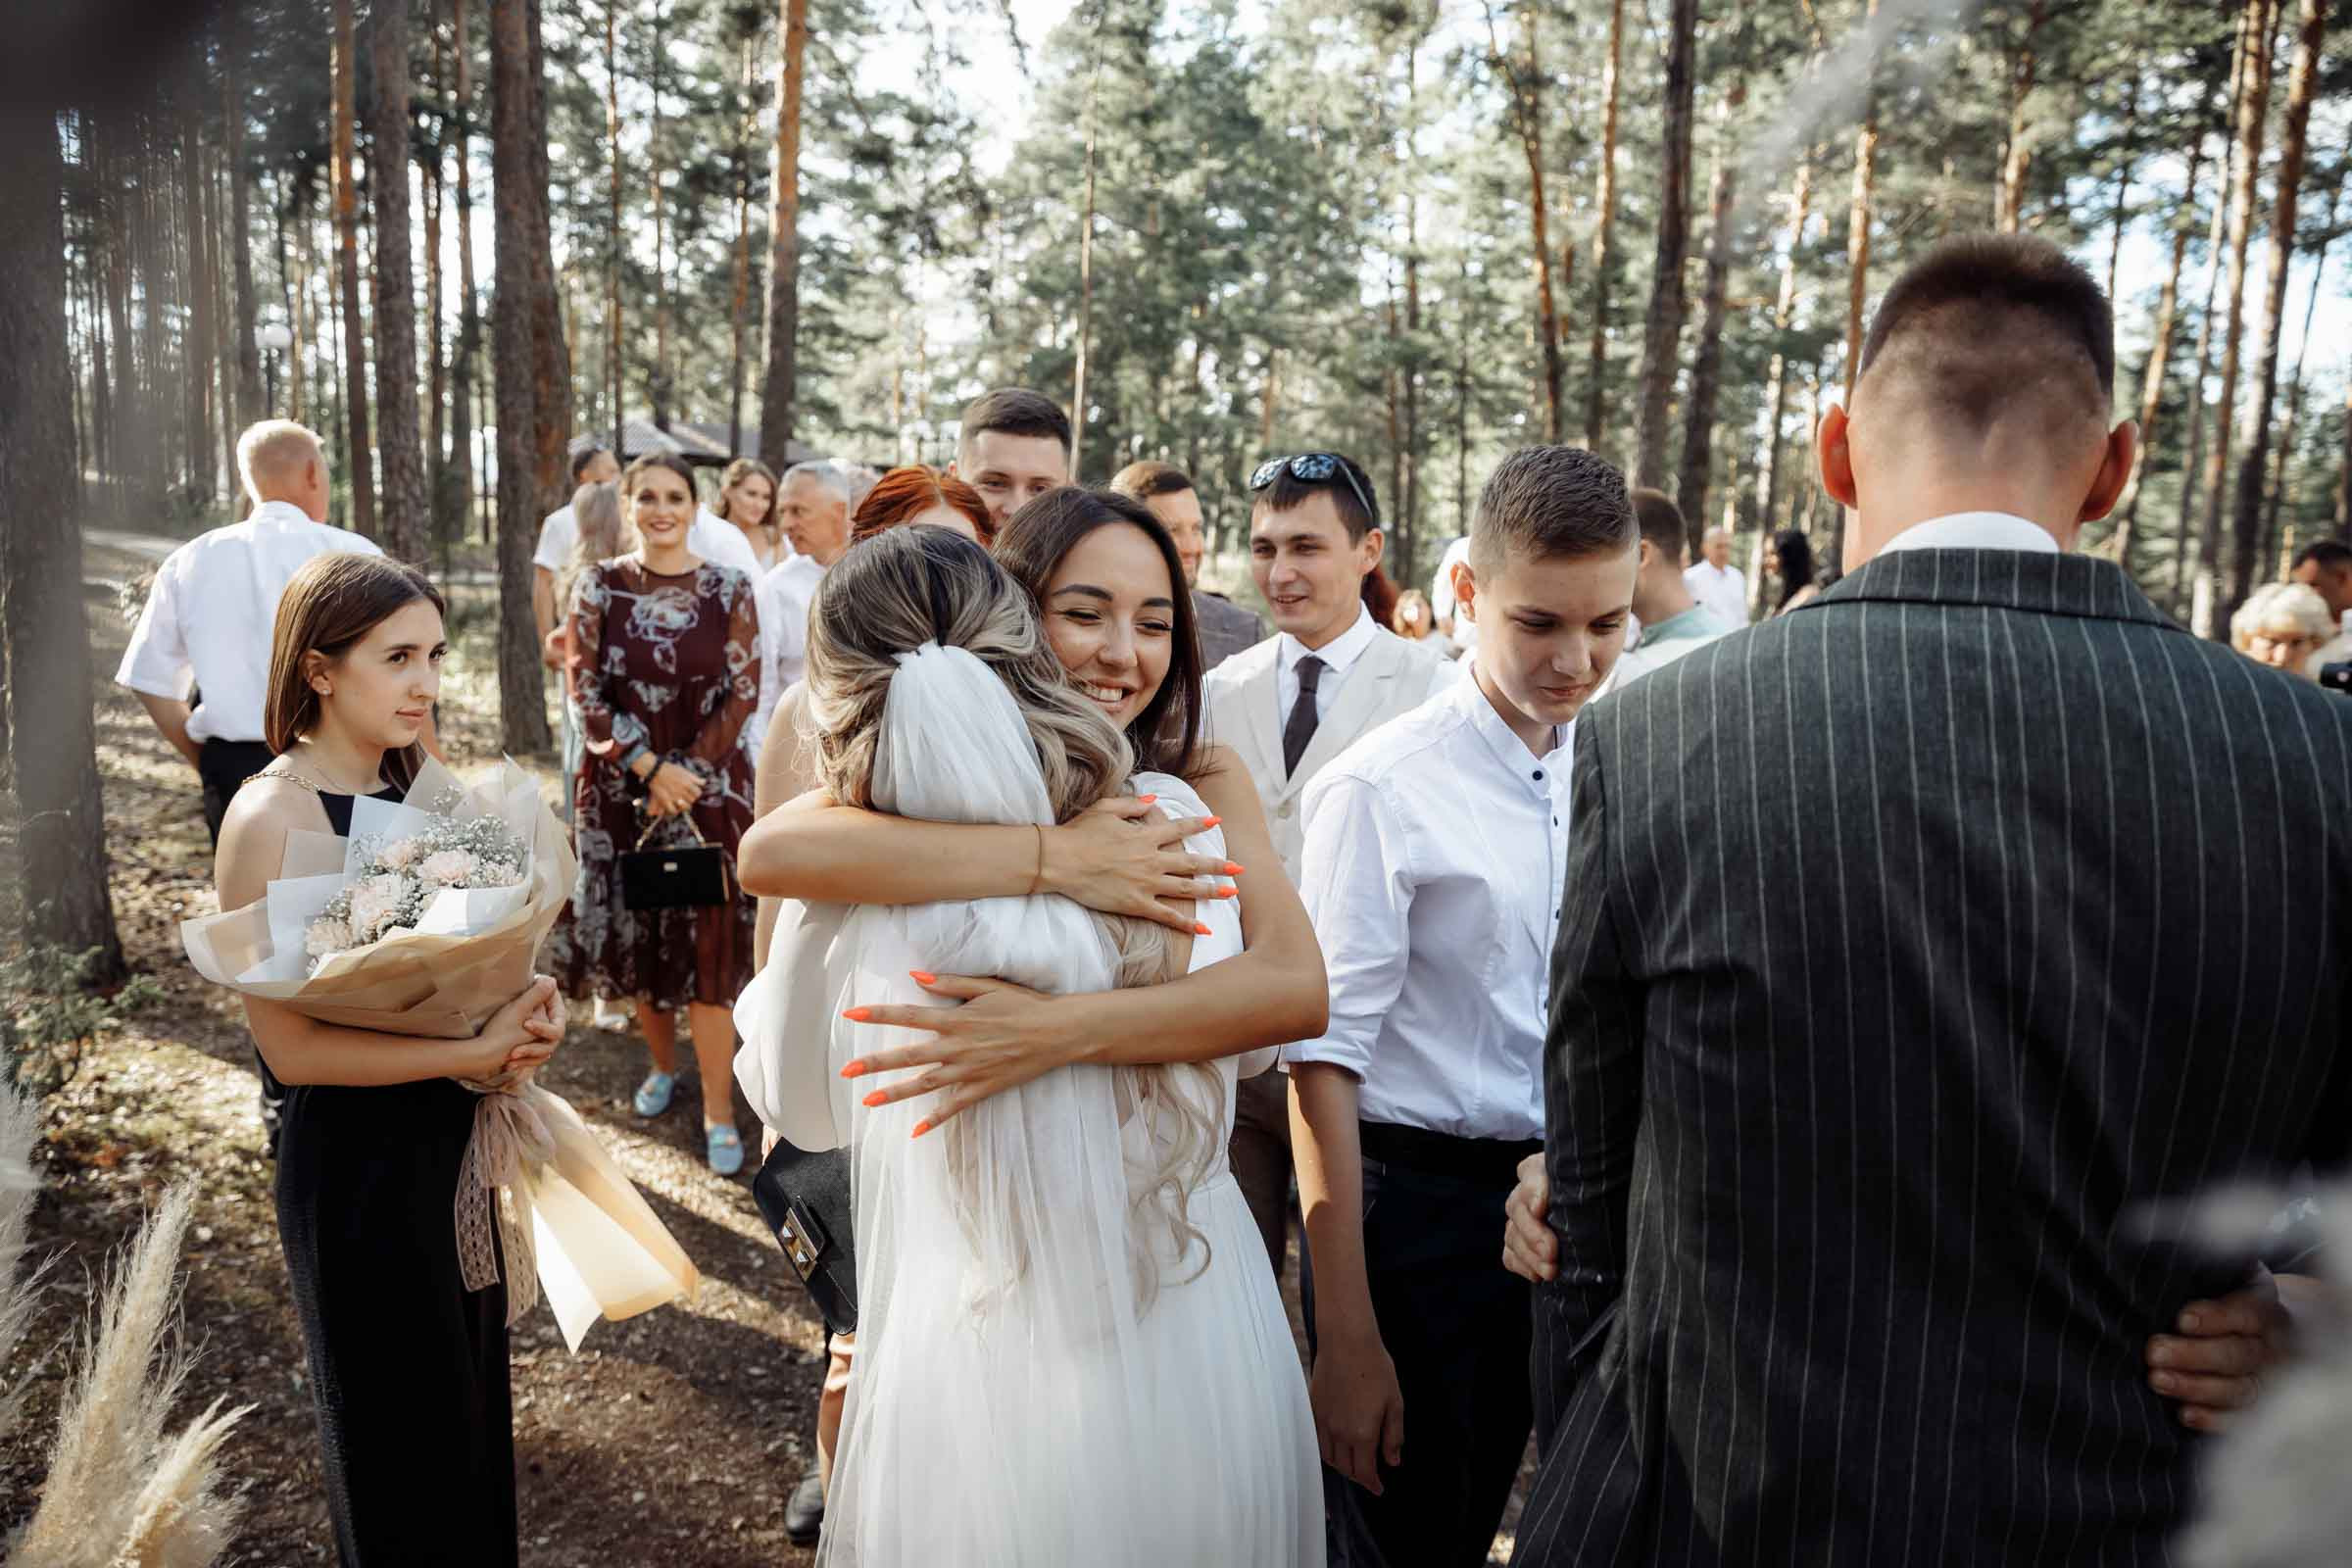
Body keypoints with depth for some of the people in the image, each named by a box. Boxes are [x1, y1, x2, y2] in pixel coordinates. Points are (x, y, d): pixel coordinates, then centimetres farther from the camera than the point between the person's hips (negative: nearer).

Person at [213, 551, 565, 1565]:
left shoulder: (415, 789, 1)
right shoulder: (271, 817, -20)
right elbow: (291, 1045, -21)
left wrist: (528, 998, -9)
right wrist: (476, 1052, -25)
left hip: (458, 1141, 7)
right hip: (360, 1168, -7)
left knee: (475, 1396, 23)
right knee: (400, 1434, 13)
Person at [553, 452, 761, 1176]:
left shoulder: (729, 588, -2)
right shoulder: (599, 585, 1)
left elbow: (743, 692, -3)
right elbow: (586, 690, -3)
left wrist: (685, 771, -12)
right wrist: (649, 767, -13)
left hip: (709, 784, -1)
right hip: (619, 784, 2)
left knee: (708, 941, -2)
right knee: (634, 931, 9)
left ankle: (718, 1108, 5)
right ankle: (663, 1064, 32)